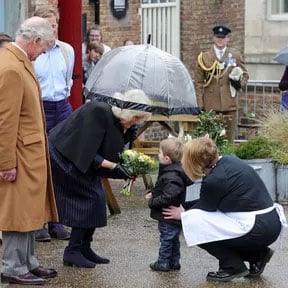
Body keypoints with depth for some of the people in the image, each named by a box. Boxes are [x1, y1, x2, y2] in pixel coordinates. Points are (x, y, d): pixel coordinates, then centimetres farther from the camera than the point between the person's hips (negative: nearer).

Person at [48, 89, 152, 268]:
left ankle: (84, 249, 12)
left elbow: (110, 154, 4)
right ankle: (73, 252, -5)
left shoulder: (119, 122, -1)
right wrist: (113, 166, -29)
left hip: (80, 162, 9)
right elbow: (88, 154, -29)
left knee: (97, 199, 3)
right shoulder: (98, 112, -27)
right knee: (91, 198, -11)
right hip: (63, 158, -9)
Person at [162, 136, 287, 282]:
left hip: (258, 230, -9)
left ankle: (233, 267, 3)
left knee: (194, 224, -6)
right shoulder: (230, 160, 11)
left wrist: (183, 214, 20)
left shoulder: (213, 181, -16)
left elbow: (205, 207, 3)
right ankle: (257, 254, 19)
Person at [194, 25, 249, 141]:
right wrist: (199, 104, -2)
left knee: (229, 136, 1)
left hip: (229, 104, 1)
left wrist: (239, 82, -6)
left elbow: (245, 75, 19)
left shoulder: (235, 55, 12)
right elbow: (198, 82, 6)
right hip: (210, 105, -1)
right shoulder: (204, 57, 7)